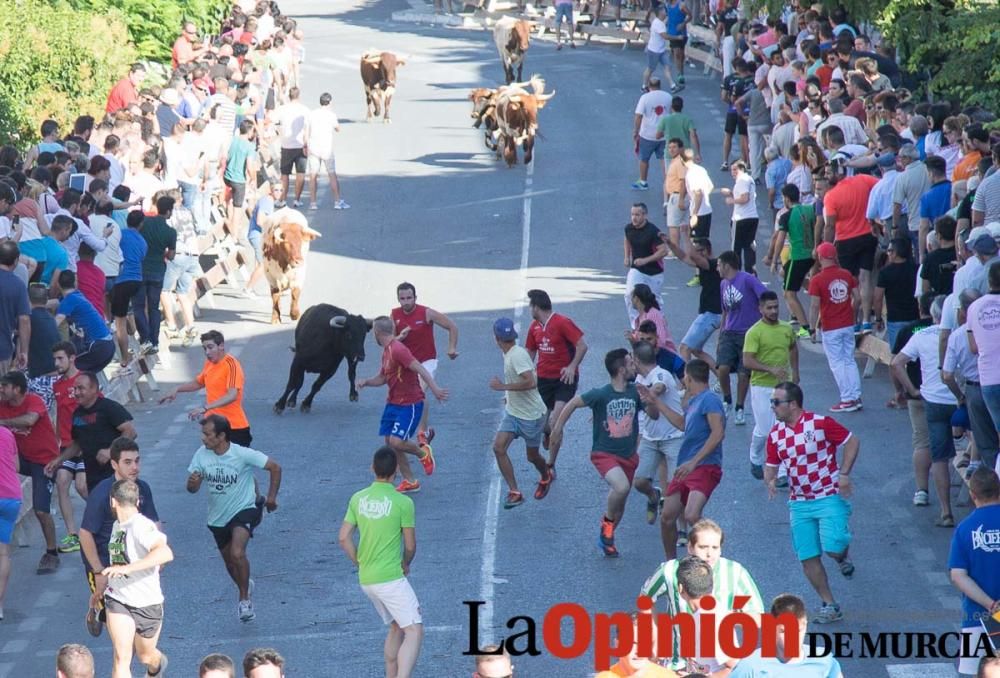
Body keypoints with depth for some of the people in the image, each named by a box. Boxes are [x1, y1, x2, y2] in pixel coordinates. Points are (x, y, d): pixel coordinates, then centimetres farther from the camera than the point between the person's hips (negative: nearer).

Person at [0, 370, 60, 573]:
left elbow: (29, 420, -39)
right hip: (22, 457, 7)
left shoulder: (33, 401, -19)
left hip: (43, 461, -7)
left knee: (41, 510, -11)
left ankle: (51, 553, 6)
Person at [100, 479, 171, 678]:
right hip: (118, 600, 5)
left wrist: (127, 568, -46)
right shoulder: (117, 525, 3)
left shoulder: (141, 526, -23)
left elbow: (166, 553, -41)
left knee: (146, 656, 19)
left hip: (147, 603, -5)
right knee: (122, 658, -14)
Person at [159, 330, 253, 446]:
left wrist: (205, 408, -38)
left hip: (234, 426, -7)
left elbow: (232, 396, -29)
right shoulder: (209, 363, 8)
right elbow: (198, 383, 28)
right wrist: (177, 390, 14)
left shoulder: (231, 364, -17)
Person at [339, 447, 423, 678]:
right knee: (414, 631, -10)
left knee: (396, 628, 22)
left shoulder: (358, 499, 4)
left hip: (366, 579, 7)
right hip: (391, 578, -7)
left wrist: (361, 564, 16)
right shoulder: (403, 502, -11)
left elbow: (344, 538, 4)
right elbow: (410, 546, -3)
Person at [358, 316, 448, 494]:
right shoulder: (386, 351, 11)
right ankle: (410, 482, 17)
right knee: (389, 442, 7)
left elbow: (419, 369, -26)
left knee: (396, 442, -18)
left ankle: (423, 452, 13)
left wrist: (435, 389, -34)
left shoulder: (397, 350, -20)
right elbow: (382, 378, 21)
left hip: (409, 404, -10)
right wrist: (366, 382, 2)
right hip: (393, 403, 10)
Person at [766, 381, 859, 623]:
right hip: (799, 503, 5)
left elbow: (852, 442, -2)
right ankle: (829, 606, 11)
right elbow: (771, 465, 13)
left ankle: (843, 558, 20)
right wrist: (770, 481, -10)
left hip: (829, 497, -5)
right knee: (808, 558, -1)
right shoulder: (775, 435, 5)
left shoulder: (820, 423, -10)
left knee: (832, 547, -18)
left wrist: (844, 474, -10)